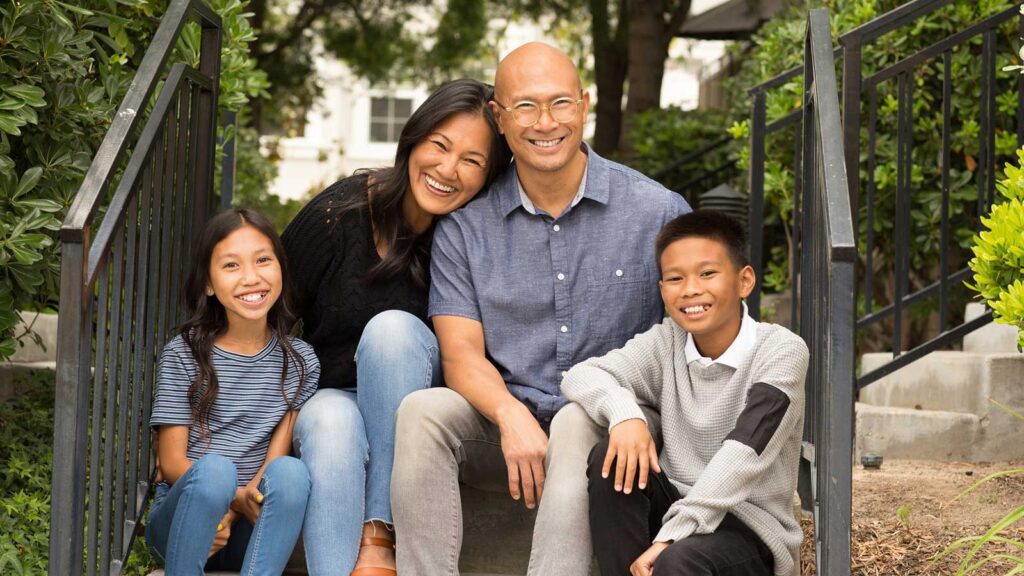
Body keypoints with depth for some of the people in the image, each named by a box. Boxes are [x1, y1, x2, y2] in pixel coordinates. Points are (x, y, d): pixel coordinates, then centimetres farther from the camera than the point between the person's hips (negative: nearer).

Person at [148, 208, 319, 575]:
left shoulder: (300, 362, 6)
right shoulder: (182, 355, 1)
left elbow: (276, 455, -1)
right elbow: (171, 463, -4)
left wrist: (231, 514, -19)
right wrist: (238, 499, -21)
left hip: (246, 531, 2)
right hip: (179, 524, -1)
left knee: (290, 472, -30)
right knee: (213, 470, -34)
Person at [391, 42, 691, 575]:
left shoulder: (658, 212, 0)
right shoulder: (464, 225, 5)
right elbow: (461, 352, -3)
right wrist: (512, 416, -25)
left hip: (608, 428, -2)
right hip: (503, 425, 2)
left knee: (578, 424, -35)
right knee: (422, 410, -27)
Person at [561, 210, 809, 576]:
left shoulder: (781, 350, -11)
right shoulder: (666, 343, 3)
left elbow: (745, 453, -22)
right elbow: (581, 376, -4)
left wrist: (670, 536, -30)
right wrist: (624, 413, -28)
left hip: (750, 531, -5)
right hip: (678, 511, 5)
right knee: (612, 460, -21)